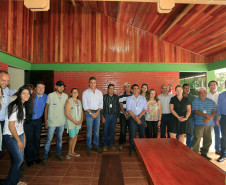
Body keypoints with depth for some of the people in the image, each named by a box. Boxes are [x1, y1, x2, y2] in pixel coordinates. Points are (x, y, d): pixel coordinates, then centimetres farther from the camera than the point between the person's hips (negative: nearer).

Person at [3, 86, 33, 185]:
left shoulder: (24, 106, 8)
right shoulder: (14, 107, -20)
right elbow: (11, 126, -19)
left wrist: (24, 137, 11)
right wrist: (19, 140, -14)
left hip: (19, 135, 8)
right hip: (11, 136, -8)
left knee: (17, 160, 15)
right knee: (18, 160, -1)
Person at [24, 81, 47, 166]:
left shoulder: (45, 97, -3)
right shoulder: (30, 95, -14)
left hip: (38, 120, 3)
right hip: (28, 121, -3)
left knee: (37, 139, 11)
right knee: (29, 139, 3)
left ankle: (36, 156, 28)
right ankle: (29, 158, 21)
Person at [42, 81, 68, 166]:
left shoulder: (66, 96, 2)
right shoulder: (50, 95, -7)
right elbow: (46, 108, -2)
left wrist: (66, 119, 8)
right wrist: (45, 121, -3)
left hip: (62, 122, 4)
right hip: (52, 122, -3)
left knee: (59, 138, 16)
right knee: (48, 139, 4)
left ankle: (58, 154, 33)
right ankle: (45, 157, 20)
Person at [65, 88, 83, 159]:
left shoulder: (79, 101, 9)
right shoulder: (69, 101, -11)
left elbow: (81, 111, 13)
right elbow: (67, 113, -17)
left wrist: (81, 119, -3)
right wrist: (74, 121, -18)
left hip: (78, 122, 6)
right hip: (71, 122, -6)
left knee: (75, 136, 12)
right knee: (72, 138, -4)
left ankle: (72, 152, 27)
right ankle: (69, 153, 16)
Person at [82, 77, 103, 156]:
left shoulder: (99, 92, 8)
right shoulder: (85, 92, -1)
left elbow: (101, 104, 6)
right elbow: (85, 105, -5)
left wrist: (97, 113, -5)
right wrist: (91, 113, -10)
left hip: (97, 112, 3)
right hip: (89, 113, -3)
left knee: (97, 130, 8)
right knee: (89, 131, -1)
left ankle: (96, 146, 22)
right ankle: (88, 147, 11)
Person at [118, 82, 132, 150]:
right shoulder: (121, 96, 1)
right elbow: (121, 106, -3)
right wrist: (125, 114, -10)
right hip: (123, 115, -2)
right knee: (123, 130, 1)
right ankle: (121, 143, 15)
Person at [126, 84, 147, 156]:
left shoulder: (143, 98, 10)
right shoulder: (129, 98, 5)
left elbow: (145, 109, 3)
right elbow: (128, 110, -3)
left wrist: (139, 116, -10)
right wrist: (135, 118, -11)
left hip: (141, 117, 2)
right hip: (132, 118, -1)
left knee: (142, 133, 6)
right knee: (132, 134, -2)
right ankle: (131, 149, 11)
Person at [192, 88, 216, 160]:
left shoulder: (211, 101, 13)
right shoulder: (195, 101, 2)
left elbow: (214, 111, 5)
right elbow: (196, 111, -9)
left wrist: (209, 118, -12)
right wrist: (206, 115, -20)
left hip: (209, 124, 4)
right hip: (199, 124, -4)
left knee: (208, 140, 8)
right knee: (197, 139, -3)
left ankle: (204, 153, 25)